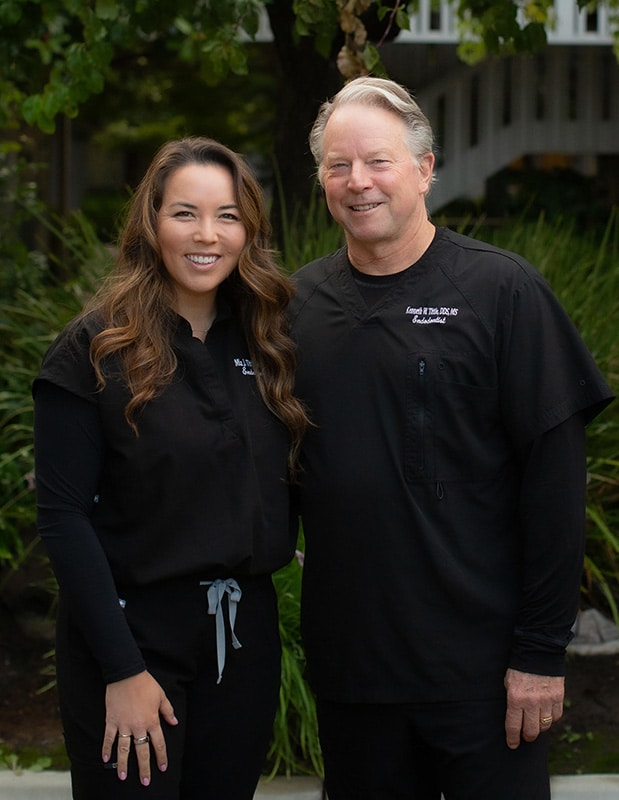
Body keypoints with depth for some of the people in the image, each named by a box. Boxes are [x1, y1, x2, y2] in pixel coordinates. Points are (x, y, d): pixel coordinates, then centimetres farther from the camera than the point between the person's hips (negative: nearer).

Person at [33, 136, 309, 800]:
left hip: (245, 632, 5)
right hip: (135, 633, -5)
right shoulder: (95, 349, -9)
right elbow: (63, 516, -13)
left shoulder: (265, 344, 6)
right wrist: (122, 670, -16)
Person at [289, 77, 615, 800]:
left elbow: (553, 476, -10)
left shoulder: (501, 290, -7)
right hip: (346, 657, 4)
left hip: (479, 664, -4)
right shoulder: (300, 301, 5)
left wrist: (542, 650, -12)